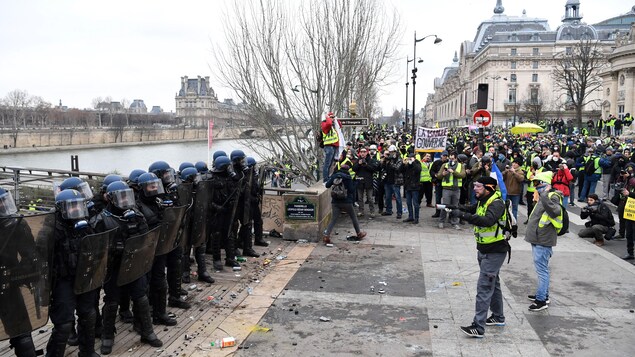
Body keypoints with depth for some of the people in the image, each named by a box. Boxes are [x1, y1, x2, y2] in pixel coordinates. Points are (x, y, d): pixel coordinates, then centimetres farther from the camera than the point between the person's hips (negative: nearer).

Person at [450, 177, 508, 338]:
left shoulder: (496, 203, -22)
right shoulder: (482, 201, 7)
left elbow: (488, 221, -38)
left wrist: (463, 215, -41)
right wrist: (456, 209, -14)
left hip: (495, 252, -9)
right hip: (484, 250, 9)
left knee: (484, 287, -10)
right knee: (493, 283, 22)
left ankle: (478, 327, -8)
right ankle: (498, 317, 39)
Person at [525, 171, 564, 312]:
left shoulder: (553, 196, -14)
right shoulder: (543, 196, 16)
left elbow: (555, 211, -35)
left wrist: (543, 196, -37)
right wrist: (537, 200, 17)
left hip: (543, 241, -11)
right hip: (538, 239, 11)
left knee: (542, 270, -6)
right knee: (542, 269, 19)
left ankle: (541, 300, -1)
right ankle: (543, 294, 31)